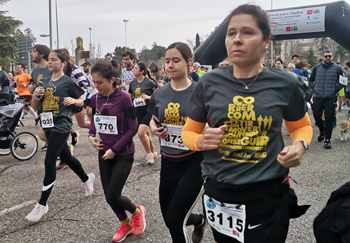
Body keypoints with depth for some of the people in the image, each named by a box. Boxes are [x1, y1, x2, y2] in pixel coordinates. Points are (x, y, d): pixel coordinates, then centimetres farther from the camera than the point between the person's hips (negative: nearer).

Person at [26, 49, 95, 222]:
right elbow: (35, 107, 11)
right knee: (66, 157, 18)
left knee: (49, 162, -11)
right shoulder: (45, 82, 10)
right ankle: (87, 179, 43)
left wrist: (73, 101, -20)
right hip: (48, 124, 7)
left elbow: (81, 101, 2)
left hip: (61, 125, -7)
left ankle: (42, 204, -4)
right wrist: (35, 95, -9)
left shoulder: (69, 82, -7)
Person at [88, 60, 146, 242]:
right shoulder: (94, 99, -1)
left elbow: (133, 128, -15)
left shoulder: (124, 98, -17)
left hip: (123, 154, -5)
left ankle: (137, 211, 26)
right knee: (108, 196, 10)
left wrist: (115, 149, -16)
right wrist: (91, 135, -5)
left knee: (113, 196, -6)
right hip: (104, 153, 6)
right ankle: (125, 224, 36)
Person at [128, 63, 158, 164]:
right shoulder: (132, 83, 7)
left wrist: (148, 97, -21)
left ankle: (149, 154, 1)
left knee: (141, 133, -18)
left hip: (149, 111, -6)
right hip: (138, 112, 6)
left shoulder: (150, 83, -10)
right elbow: (129, 97, 18)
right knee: (145, 134, 15)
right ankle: (153, 152, 34)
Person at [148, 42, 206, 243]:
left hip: (194, 162, -5)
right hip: (168, 162, 5)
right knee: (168, 217, 18)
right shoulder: (160, 94, 2)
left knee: (175, 220, -3)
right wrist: (154, 129, -5)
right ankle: (200, 221, 49)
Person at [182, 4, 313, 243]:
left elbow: (302, 126, 11)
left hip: (268, 195, -1)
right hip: (218, 193, 2)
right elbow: (189, 132, 6)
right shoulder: (209, 83, -4)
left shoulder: (285, 84, -6)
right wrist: (202, 141, -16)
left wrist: (299, 145, -11)